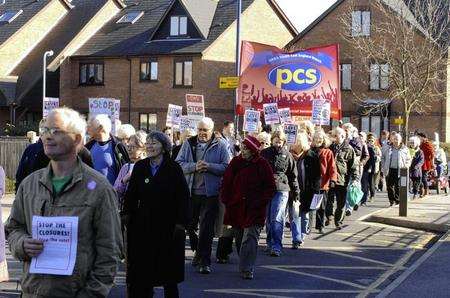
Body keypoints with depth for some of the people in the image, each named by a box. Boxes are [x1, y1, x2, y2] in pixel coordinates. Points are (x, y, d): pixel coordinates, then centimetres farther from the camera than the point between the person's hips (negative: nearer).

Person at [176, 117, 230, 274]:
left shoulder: (220, 146, 1)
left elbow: (226, 167, -7)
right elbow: (178, 164, -1)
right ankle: (199, 251, 35)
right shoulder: (189, 144, 7)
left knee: (207, 228, -1)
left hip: (210, 193, -3)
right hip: (190, 192, 3)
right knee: (189, 225, 13)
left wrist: (209, 166, -20)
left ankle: (204, 261, 5)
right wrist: (194, 166, -17)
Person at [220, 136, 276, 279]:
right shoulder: (235, 162, 6)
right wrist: (226, 200, 2)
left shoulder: (262, 165, -3)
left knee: (250, 238, -11)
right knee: (239, 239, 10)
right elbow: (226, 183, 11)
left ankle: (247, 269, -10)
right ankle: (246, 266, 24)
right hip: (236, 207, 4)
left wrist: (260, 202, -8)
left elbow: (270, 188, 1)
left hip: (254, 210, -4)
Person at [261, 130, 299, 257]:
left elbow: (293, 175, 11)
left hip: (281, 190, -3)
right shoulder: (264, 153, 7)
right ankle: (270, 243, 23)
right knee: (268, 218, 11)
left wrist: (296, 191, 11)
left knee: (277, 219, -12)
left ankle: (276, 247, -15)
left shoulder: (287, 155, 5)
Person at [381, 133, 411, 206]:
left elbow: (408, 160, 12)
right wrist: (383, 166, 6)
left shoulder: (404, 149, 6)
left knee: (398, 187, -4)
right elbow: (383, 158, 17)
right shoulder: (388, 148, 10)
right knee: (390, 186, 4)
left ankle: (397, 201, 3)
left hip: (399, 171, -2)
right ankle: (391, 200, 13)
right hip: (389, 170, 2)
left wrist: (406, 166, -5)